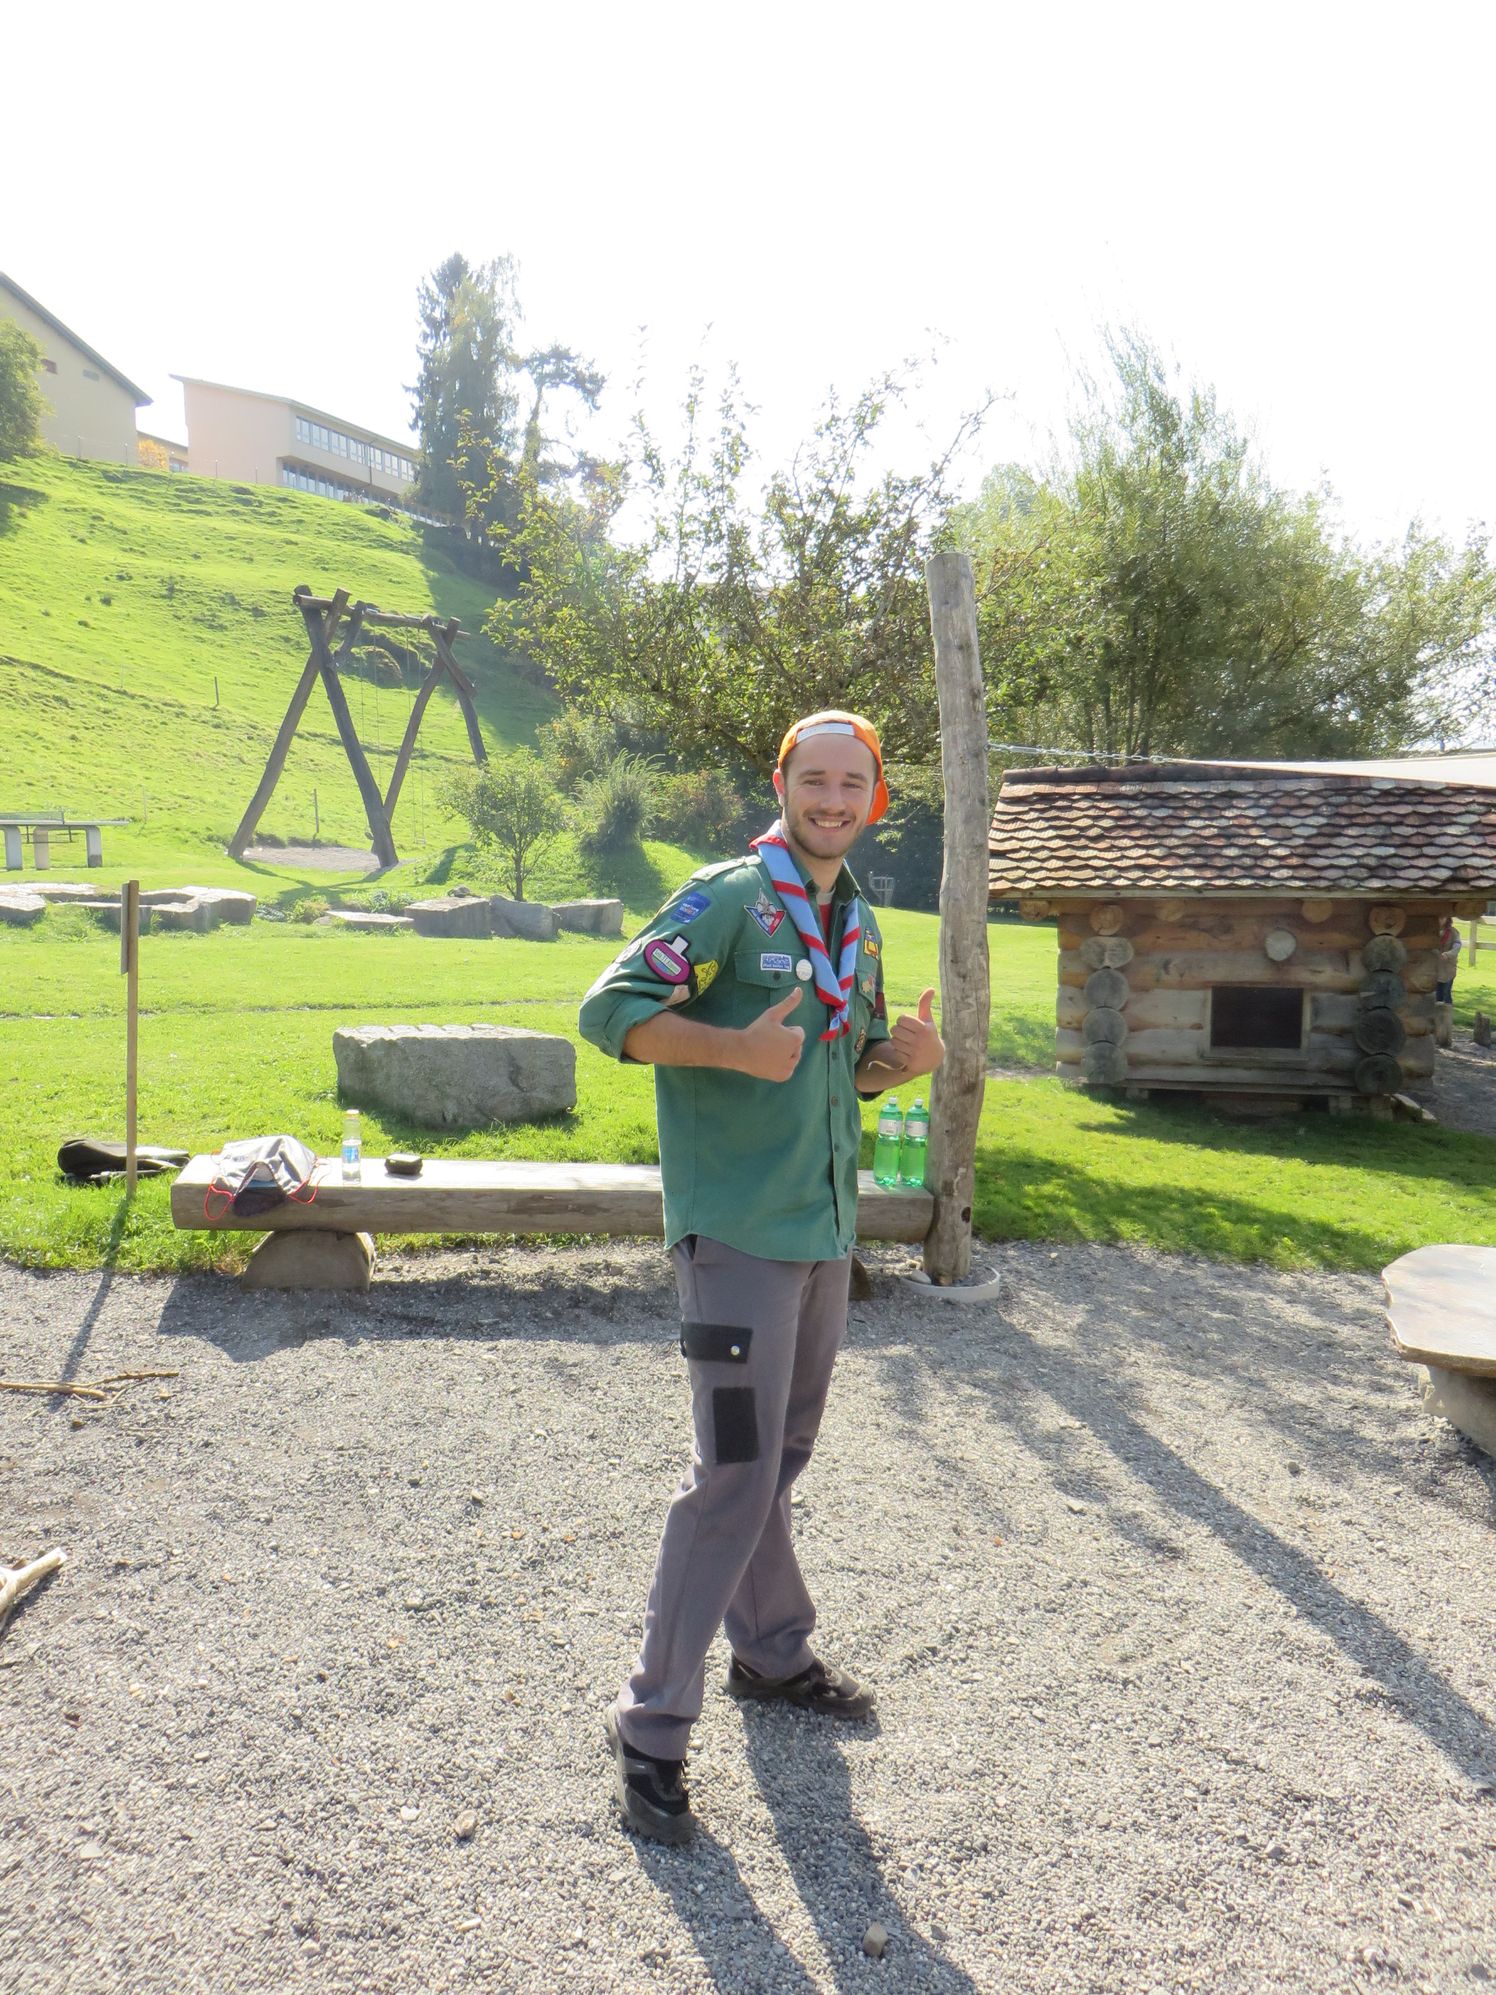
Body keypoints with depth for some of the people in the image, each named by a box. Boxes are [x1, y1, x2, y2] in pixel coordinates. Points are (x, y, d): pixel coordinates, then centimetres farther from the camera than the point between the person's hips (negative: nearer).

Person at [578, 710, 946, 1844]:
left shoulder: (859, 924, 14)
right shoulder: (728, 898, -10)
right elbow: (610, 1008, -17)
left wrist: (909, 1059, 1)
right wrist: (735, 1045, -29)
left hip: (827, 1229, 8)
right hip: (737, 1229, -8)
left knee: (782, 1455, 20)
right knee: (737, 1473, -7)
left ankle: (773, 1654, 39)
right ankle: (653, 1727, 6)